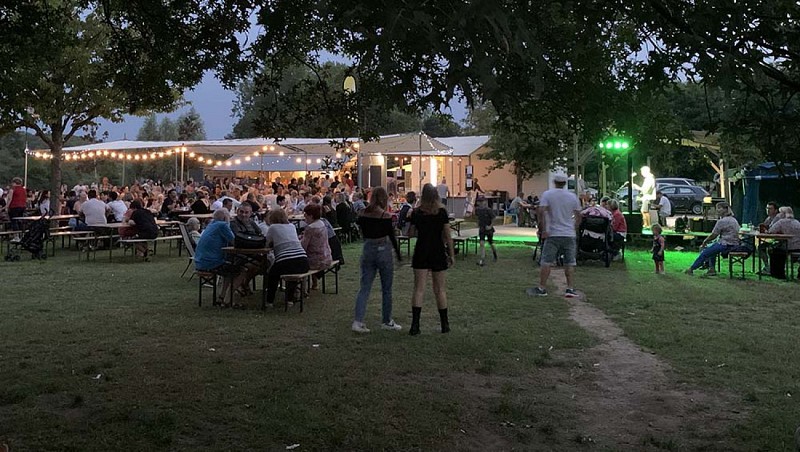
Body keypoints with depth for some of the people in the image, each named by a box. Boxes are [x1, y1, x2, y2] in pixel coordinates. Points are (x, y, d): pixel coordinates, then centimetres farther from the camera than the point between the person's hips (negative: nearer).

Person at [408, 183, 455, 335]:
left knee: (418, 289, 1)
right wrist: (451, 255, 2)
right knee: (439, 289, 9)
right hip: (438, 253, 0)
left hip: (421, 252, 0)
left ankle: (415, 325, -8)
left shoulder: (416, 212, -2)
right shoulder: (442, 212, -6)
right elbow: (447, 236, -5)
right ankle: (445, 324, 17)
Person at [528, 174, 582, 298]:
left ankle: (541, 288, 3)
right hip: (569, 235, 3)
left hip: (552, 234, -2)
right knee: (570, 263, 7)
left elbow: (541, 212, -13)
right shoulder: (573, 197, 6)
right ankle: (570, 289, 5)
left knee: (546, 262, 1)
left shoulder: (547, 194, -3)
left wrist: (542, 229, -11)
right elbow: (578, 217, 11)